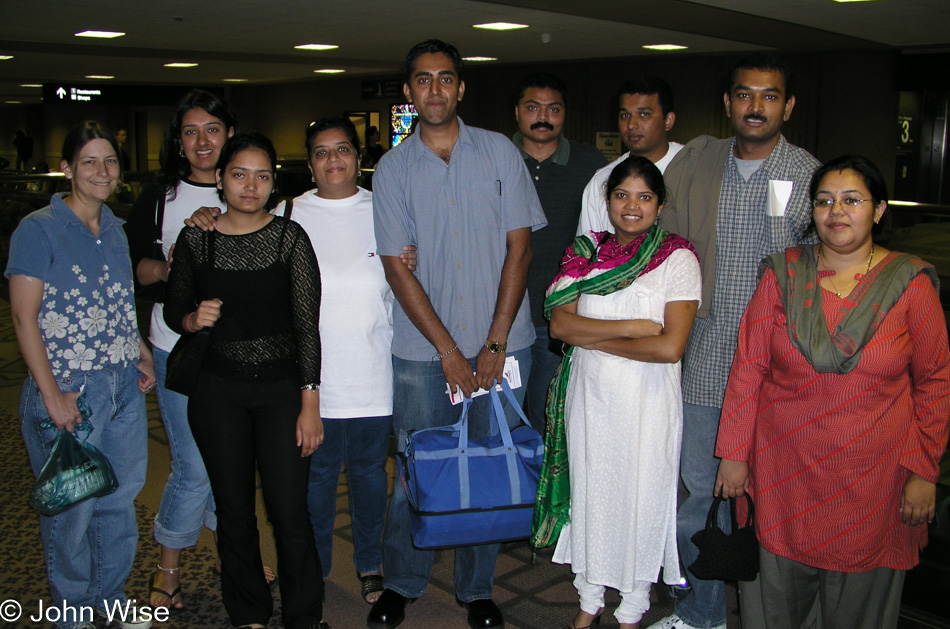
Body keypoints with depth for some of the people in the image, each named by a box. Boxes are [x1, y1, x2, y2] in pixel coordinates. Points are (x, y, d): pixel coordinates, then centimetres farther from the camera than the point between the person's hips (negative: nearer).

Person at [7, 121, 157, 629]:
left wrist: (141, 355, 9)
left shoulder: (114, 229, 11)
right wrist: (52, 394, -18)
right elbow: (24, 317, -13)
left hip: (124, 388, 6)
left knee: (121, 497, 15)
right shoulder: (39, 229, -9)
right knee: (71, 506, 5)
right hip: (69, 392, -6)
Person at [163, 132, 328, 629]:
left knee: (289, 511, -3)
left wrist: (310, 402, -10)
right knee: (234, 511, 10)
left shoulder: (290, 237, -4)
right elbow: (174, 309, 14)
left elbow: (308, 325, -6)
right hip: (218, 391, 2)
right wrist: (193, 319, -11)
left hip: (281, 387, -2)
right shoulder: (195, 240, 2)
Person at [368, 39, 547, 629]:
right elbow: (398, 267, -2)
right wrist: (449, 350, -9)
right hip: (422, 352, 0)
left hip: (501, 345, 0)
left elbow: (519, 246, -1)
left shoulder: (500, 152, 3)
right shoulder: (393, 168, 3)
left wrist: (495, 342, -8)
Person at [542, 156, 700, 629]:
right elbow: (560, 324, -9)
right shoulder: (585, 253, 3)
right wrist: (632, 327, -17)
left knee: (641, 499, 8)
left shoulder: (677, 259, -8)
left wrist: (593, 338, -11)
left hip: (648, 401, -3)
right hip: (588, 395, 3)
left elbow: (669, 347, -18)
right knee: (589, 493, 14)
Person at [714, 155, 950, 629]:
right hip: (785, 472, 1)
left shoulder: (910, 283, -3)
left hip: (871, 480, -1)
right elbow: (748, 367, 0)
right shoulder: (783, 274, -1)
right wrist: (733, 453, -1)